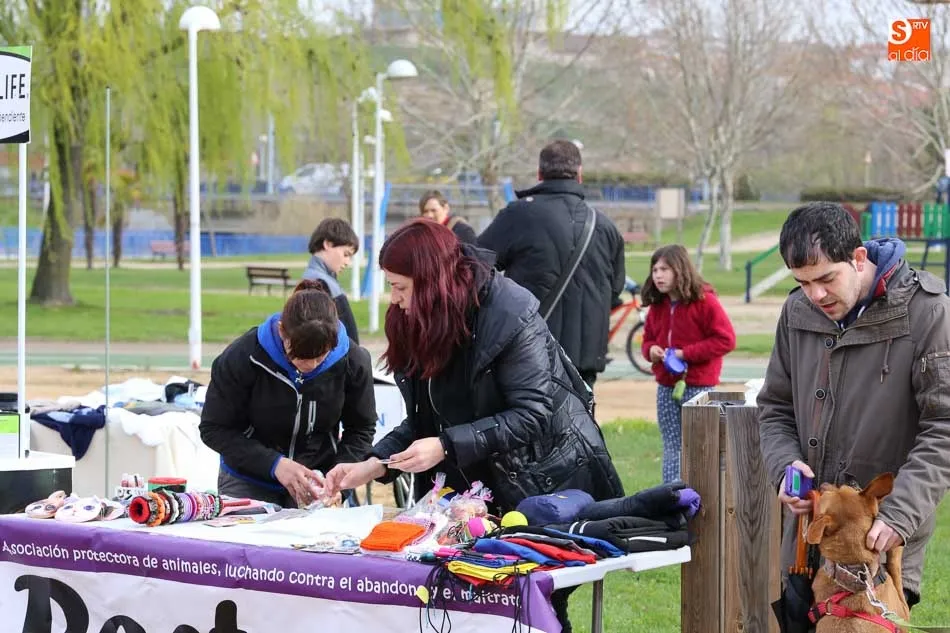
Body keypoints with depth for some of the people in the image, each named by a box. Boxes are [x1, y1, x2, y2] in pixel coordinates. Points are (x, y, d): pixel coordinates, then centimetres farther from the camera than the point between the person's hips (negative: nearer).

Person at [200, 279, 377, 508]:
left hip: (318, 480, 1)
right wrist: (274, 464, -28)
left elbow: (361, 429, -2)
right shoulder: (243, 358, -20)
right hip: (249, 484, -1)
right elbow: (214, 429, -16)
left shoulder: (353, 361, -14)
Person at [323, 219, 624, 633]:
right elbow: (425, 420, 7)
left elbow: (532, 415, -24)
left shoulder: (509, 314, -20)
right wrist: (371, 466, -6)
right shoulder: (420, 326, 3)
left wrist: (446, 447, -27)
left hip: (552, 482, -7)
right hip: (486, 487, 7)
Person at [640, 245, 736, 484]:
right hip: (666, 386, 6)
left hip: (697, 386, -6)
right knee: (671, 449, 9)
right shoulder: (657, 306, 9)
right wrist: (651, 350, -4)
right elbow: (648, 338, 22)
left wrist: (685, 353, -17)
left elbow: (726, 340, -14)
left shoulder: (704, 301, -10)